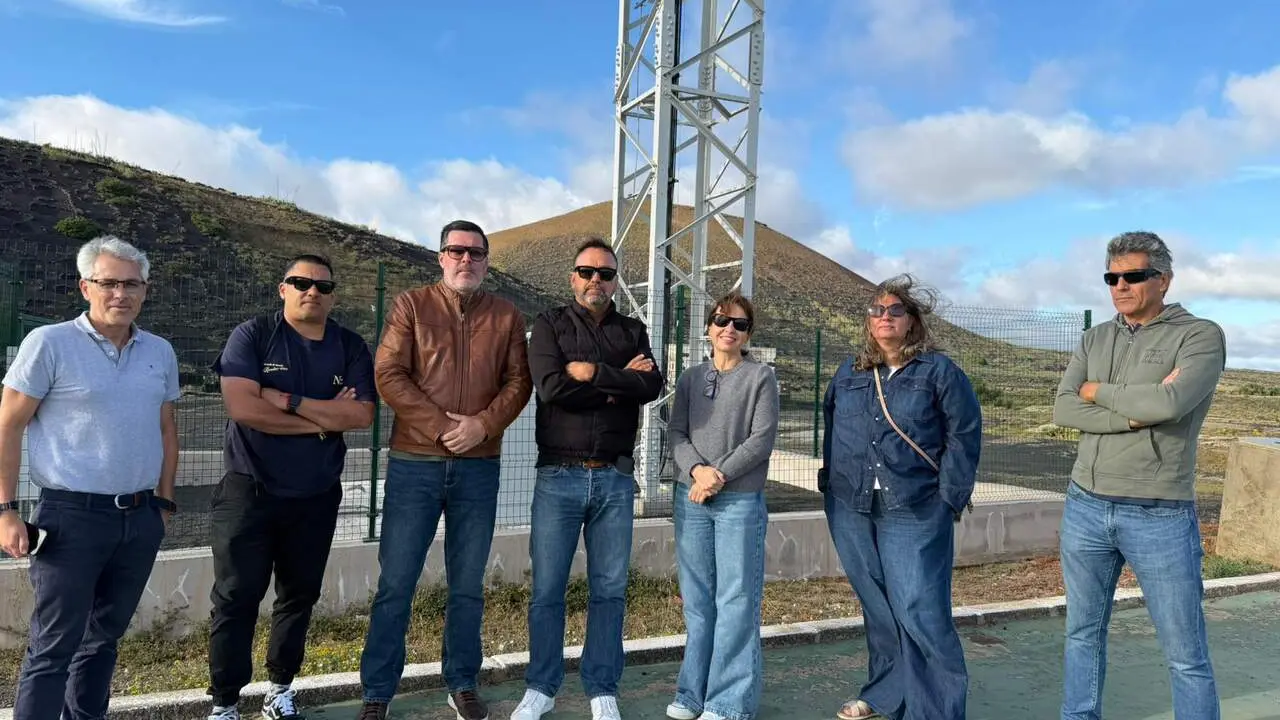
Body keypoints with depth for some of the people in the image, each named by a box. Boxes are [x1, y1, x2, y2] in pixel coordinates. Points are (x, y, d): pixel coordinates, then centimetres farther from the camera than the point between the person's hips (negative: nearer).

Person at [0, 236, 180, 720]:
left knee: (104, 637, 17)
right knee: (53, 647, 3)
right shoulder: (49, 343, -6)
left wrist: (165, 502, 14)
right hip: (72, 516, -5)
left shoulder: (161, 352, 8)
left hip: (140, 518, 5)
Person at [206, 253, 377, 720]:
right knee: (236, 598, 3)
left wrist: (289, 402, -19)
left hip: (317, 496, 3)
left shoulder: (351, 348, 2)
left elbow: (362, 415, -11)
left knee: (300, 595, 13)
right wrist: (323, 418, -14)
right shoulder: (251, 335, -6)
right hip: (249, 490, -3)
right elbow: (242, 406, -20)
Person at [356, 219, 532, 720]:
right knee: (396, 582, 3)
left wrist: (483, 424, -14)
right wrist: (440, 426, -14)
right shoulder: (411, 305, 3)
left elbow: (519, 381, 3)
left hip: (479, 467, 2)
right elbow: (388, 374, -6)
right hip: (414, 463, -1)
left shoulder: (507, 316, 8)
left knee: (468, 584, 11)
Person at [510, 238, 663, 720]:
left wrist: (595, 373, -13)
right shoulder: (549, 325, 4)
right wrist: (619, 383, -8)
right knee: (547, 589, 4)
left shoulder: (633, 332, 12)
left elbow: (652, 387, -6)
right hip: (559, 477, -2)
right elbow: (551, 386, -13)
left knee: (609, 590, 8)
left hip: (615, 480, 2)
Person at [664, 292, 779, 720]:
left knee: (736, 601, -1)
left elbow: (762, 439, -6)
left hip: (741, 500, -3)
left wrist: (720, 475, -14)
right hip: (690, 498, 3)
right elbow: (675, 433, 4)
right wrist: (697, 469, -15)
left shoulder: (761, 377, 2)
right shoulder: (690, 378, 12)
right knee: (697, 600, 9)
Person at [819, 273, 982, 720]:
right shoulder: (849, 373, 12)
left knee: (920, 612, -8)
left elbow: (964, 436, -4)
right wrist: (831, 482, 11)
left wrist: (949, 496, -8)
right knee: (877, 608, 14)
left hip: (914, 511, -4)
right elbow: (831, 429, 18)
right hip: (851, 509, 5)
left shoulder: (940, 371, -1)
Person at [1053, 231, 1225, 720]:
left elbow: (1170, 404, -23)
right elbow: (1064, 411, -4)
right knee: (1083, 634, 16)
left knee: (1186, 656, 6)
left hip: (1160, 517, -5)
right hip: (1085, 509, 5)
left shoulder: (1201, 336, -5)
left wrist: (1099, 392, -7)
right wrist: (1138, 413, -16)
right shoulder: (1095, 340, 9)